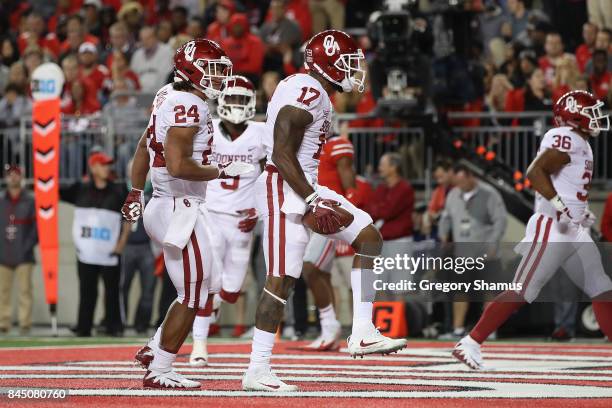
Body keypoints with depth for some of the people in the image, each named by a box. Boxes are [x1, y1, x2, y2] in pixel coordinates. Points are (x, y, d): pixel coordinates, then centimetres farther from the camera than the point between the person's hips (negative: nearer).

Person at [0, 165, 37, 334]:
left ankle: (25, 323, -2)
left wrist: (29, 244, -11)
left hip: (24, 255, -2)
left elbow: (38, 225, -1)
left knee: (25, 290, -4)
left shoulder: (30, 202, 3)